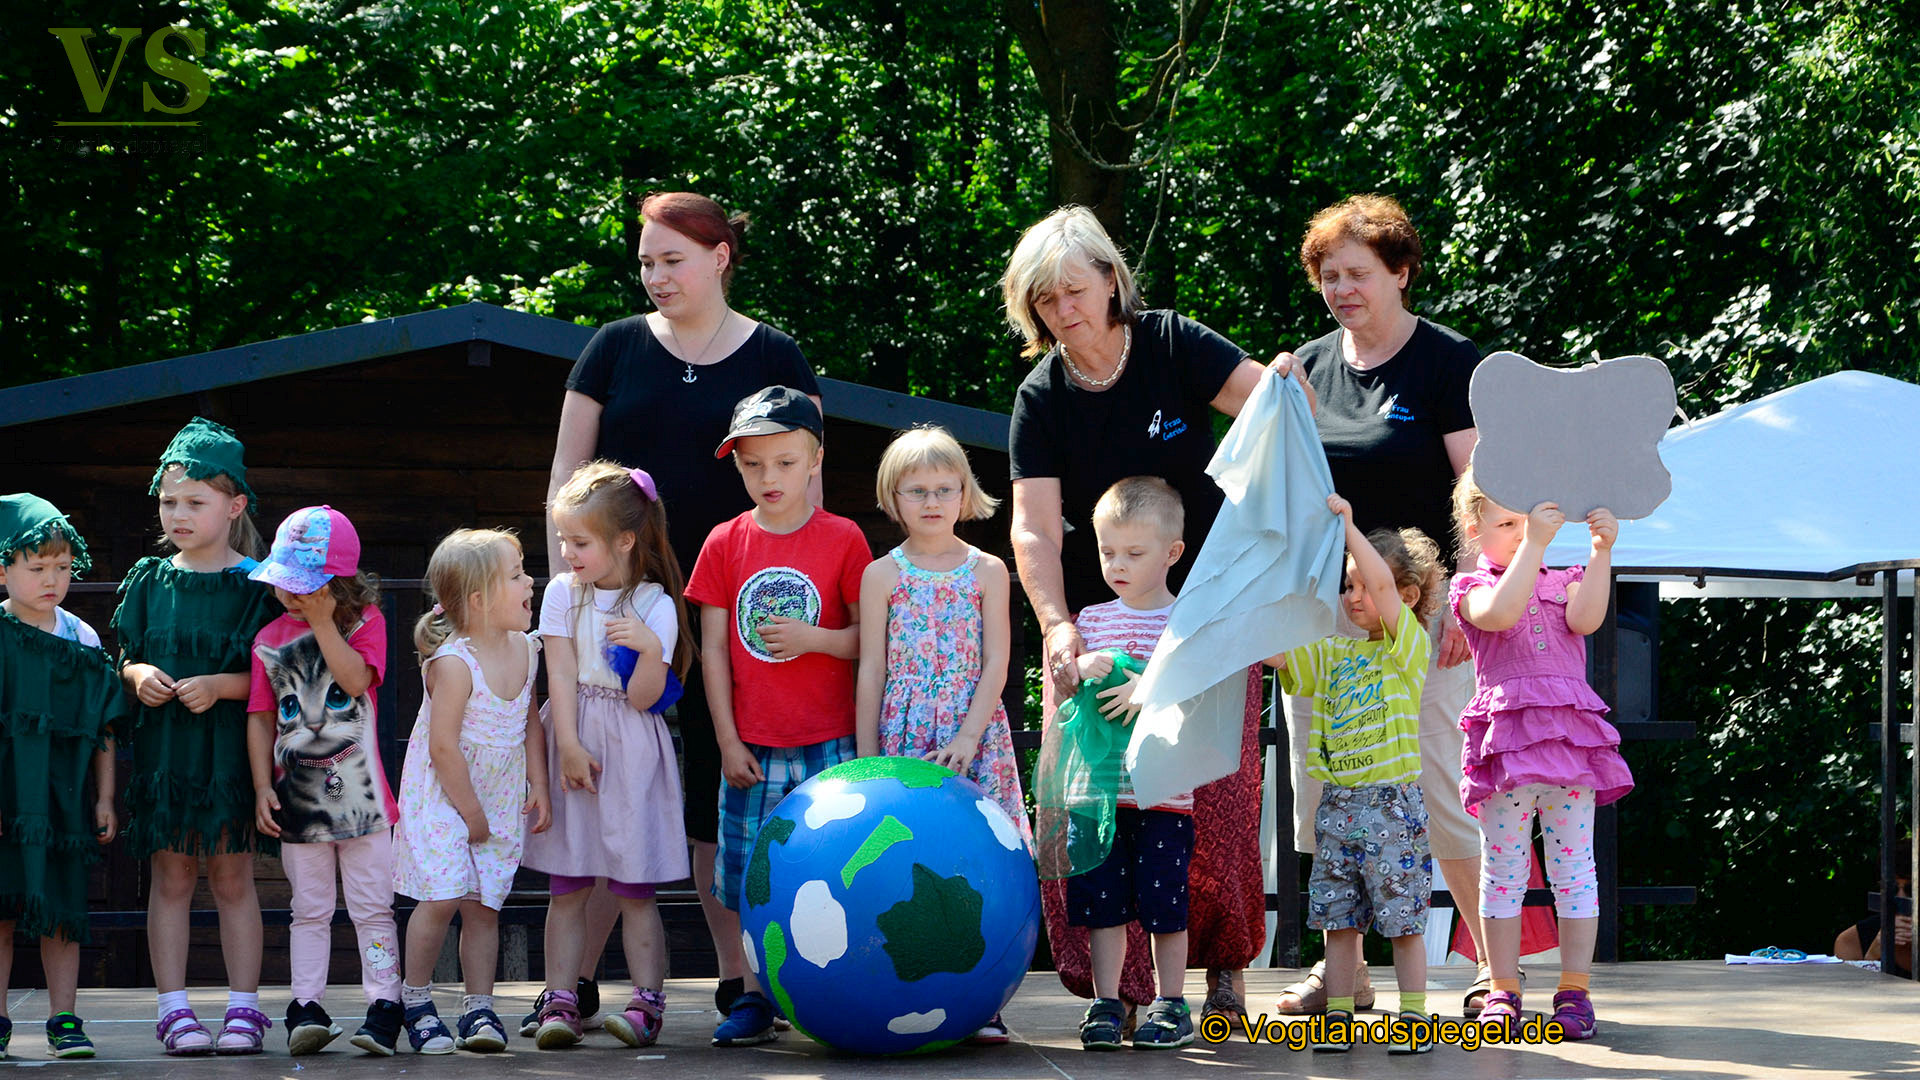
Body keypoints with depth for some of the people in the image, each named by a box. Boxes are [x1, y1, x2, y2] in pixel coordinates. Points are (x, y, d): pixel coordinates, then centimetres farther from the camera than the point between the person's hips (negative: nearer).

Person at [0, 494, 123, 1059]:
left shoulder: (83, 641, 7)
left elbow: (103, 728, 12)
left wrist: (105, 799, 8)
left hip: (63, 797, 3)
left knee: (62, 911, 4)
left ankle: (64, 1021, 10)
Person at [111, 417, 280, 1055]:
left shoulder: (254, 585, -2)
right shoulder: (149, 581, 8)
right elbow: (124, 661, 14)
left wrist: (221, 685, -17)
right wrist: (138, 676, -7)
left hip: (230, 747, -2)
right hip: (162, 746, 3)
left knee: (232, 877, 1)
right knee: (170, 877, 4)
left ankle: (244, 1008, 8)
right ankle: (174, 1010, 8)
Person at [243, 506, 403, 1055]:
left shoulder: (364, 621, -1)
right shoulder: (270, 638, 5)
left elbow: (356, 679, -19)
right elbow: (261, 718, 5)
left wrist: (323, 620, -19)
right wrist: (263, 786, -2)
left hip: (360, 793, -2)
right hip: (297, 797, 2)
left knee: (372, 907, 1)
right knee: (309, 911, 7)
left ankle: (383, 1006, 2)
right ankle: (306, 1006, 8)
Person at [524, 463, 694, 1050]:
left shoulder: (655, 605, -4)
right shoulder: (562, 593, 5)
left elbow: (643, 697, -7)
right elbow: (562, 676, 0)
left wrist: (650, 649, -25)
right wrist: (569, 747, -8)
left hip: (631, 752, -2)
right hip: (571, 742, 2)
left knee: (633, 887, -1)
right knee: (566, 885, 2)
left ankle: (647, 1001, 3)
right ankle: (559, 1001, 3)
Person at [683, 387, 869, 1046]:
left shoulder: (842, 540, -2)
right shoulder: (726, 543, 4)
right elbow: (714, 649, 5)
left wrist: (813, 638, -17)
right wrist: (728, 741, 0)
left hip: (828, 745, -2)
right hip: (752, 749, 2)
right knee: (749, 880, 5)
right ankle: (754, 1002, 15)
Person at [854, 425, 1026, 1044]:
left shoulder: (987, 571, 6)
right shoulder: (882, 575, 6)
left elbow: (996, 664, 1)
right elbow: (871, 671, 5)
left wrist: (968, 737, -11)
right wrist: (866, 759, 1)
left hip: (975, 734, 0)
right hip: (904, 737, 0)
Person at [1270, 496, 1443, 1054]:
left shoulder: (1408, 647, -3)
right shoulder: (1332, 654, 15)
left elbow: (1383, 582, -17)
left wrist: (1346, 524, -19)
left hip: (1392, 802, -5)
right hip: (1337, 801, 5)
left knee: (1403, 917, -2)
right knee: (1339, 917, 7)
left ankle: (1414, 1017, 5)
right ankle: (1338, 1017, 13)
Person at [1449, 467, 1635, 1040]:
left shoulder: (1563, 582, 18)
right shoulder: (1473, 587, 9)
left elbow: (1585, 619, -4)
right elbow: (1500, 612, -15)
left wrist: (1601, 552, -13)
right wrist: (1534, 544, -19)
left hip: (1570, 734, 2)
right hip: (1506, 733, -2)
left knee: (1575, 865, 1)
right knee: (1503, 868, 1)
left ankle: (1574, 990, 5)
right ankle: (1502, 992, 7)